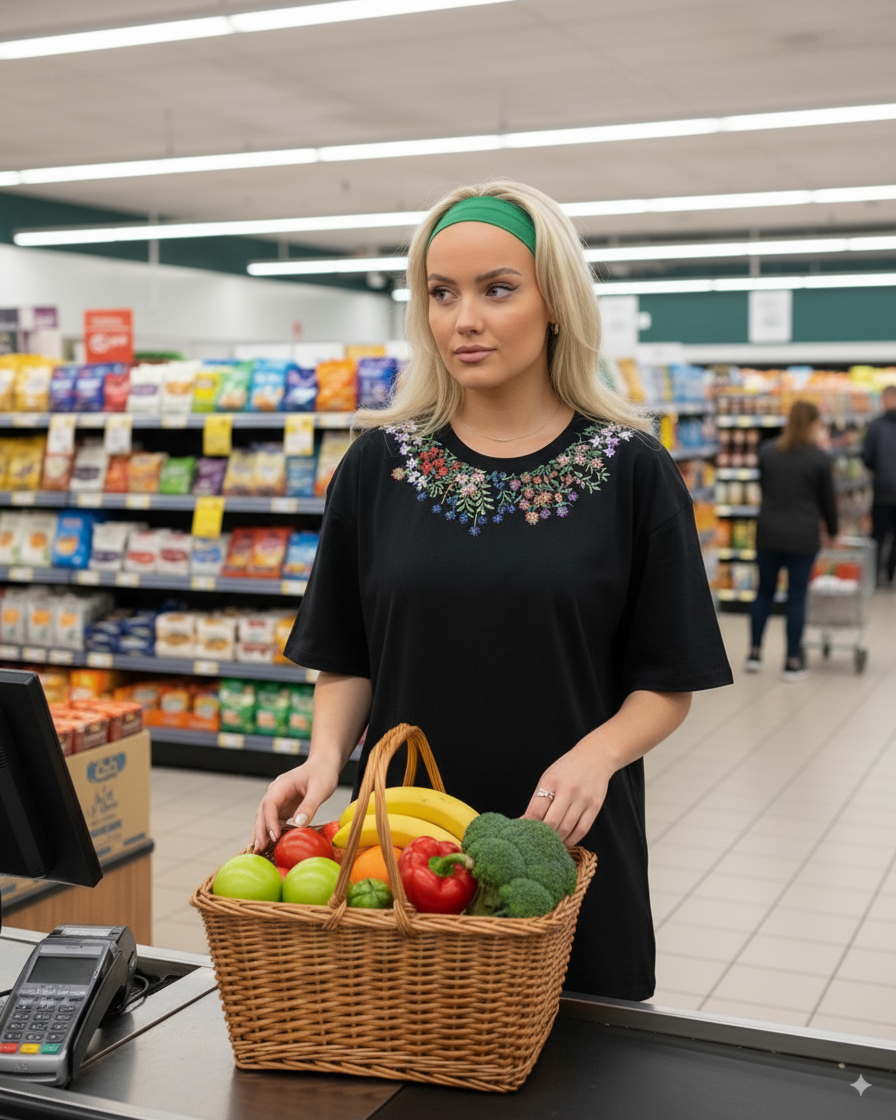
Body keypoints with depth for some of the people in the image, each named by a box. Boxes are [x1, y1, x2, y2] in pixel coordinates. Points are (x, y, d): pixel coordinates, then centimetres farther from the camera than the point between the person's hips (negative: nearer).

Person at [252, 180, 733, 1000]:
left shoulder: (632, 470, -4)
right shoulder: (378, 464, 2)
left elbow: (668, 684, -2)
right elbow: (347, 659, 7)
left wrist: (594, 755, -20)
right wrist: (326, 756, -10)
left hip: (568, 847, -1)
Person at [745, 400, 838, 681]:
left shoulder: (767, 451, 3)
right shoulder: (819, 458, -6)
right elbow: (828, 500, 2)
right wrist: (833, 533, 17)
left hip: (768, 532, 3)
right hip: (803, 536, -3)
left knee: (764, 591, 15)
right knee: (797, 597, 2)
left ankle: (754, 653, 18)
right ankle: (793, 662, 6)